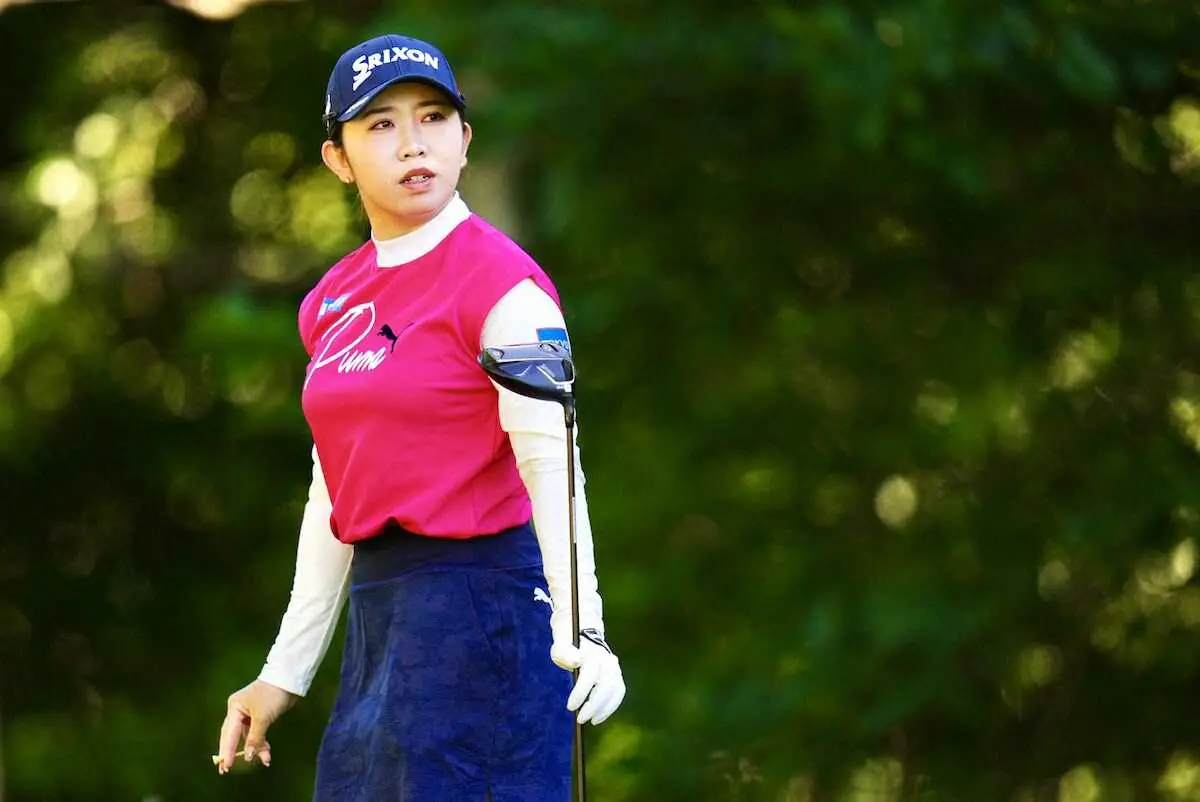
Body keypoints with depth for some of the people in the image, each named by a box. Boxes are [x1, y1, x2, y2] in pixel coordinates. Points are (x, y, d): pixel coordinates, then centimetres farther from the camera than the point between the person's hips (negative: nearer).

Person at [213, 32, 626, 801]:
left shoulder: (498, 280, -9)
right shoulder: (333, 301, 14)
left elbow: (551, 463, -18)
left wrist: (581, 633, -29)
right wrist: (285, 673, 19)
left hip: (480, 603, -8)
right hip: (378, 613, 8)